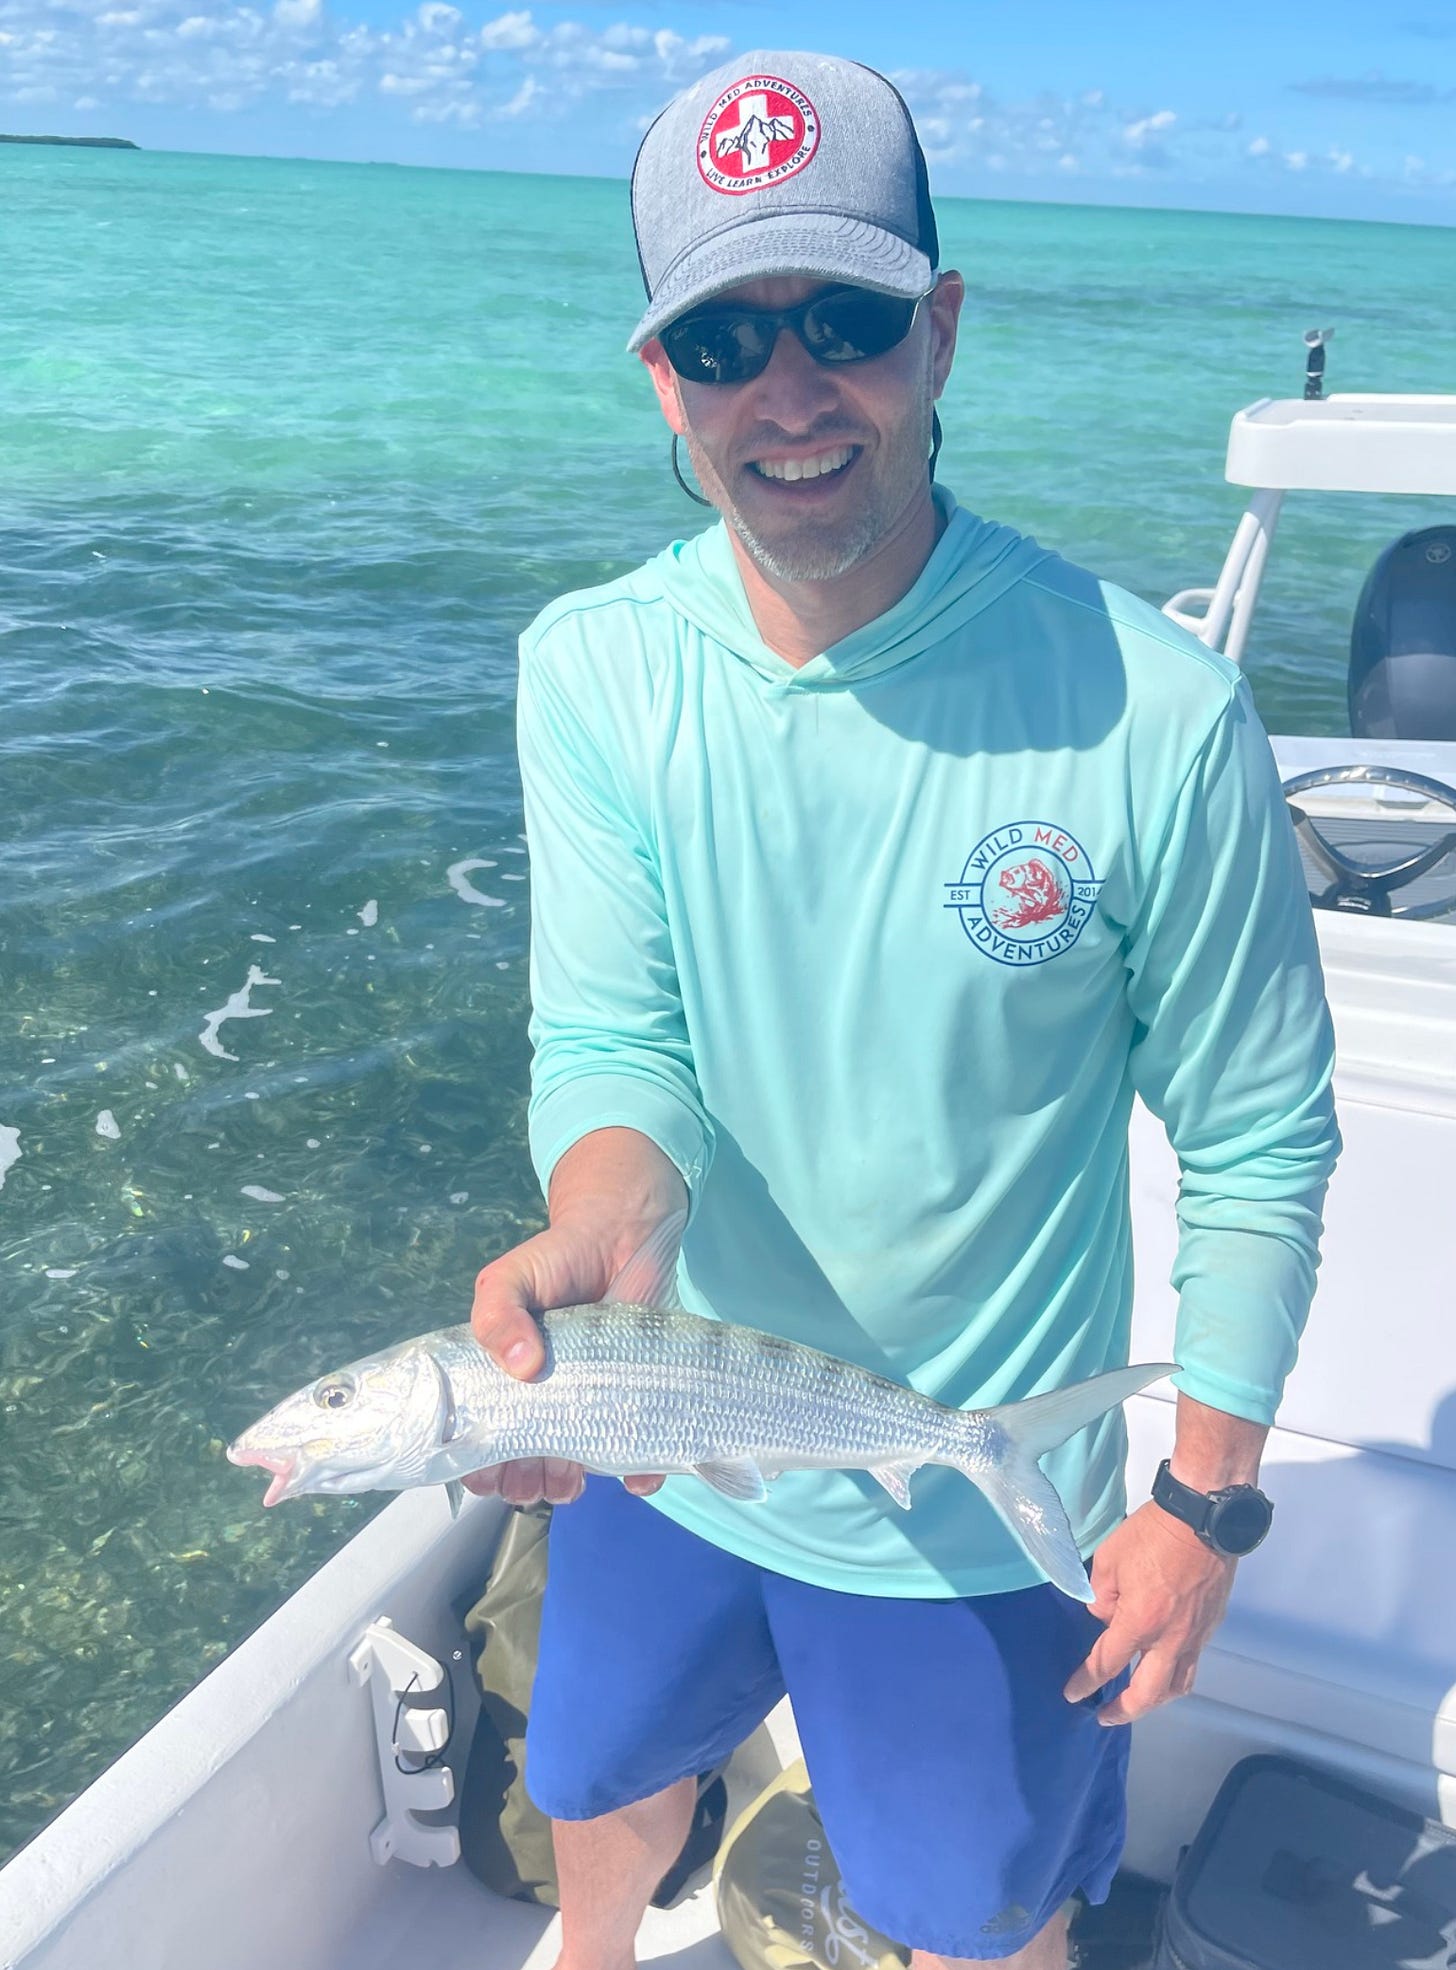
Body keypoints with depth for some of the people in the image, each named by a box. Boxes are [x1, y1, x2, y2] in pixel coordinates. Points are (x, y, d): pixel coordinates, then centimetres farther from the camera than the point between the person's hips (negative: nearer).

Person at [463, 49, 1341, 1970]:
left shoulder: (1155, 713, -23)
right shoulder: (592, 671, -13)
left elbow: (1257, 1142, -12)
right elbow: (614, 1040, -14)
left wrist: (1207, 1500, -8)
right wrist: (598, 1230, -36)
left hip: (978, 1515, -3)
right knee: (601, 1782, 31)